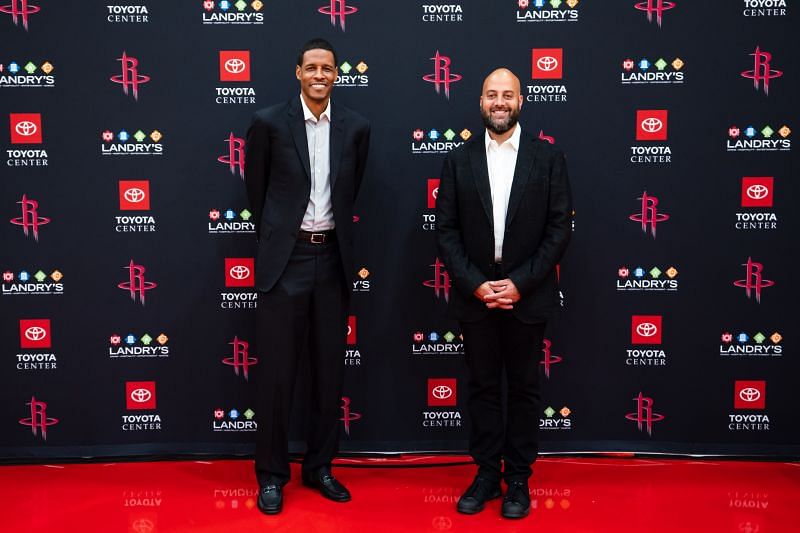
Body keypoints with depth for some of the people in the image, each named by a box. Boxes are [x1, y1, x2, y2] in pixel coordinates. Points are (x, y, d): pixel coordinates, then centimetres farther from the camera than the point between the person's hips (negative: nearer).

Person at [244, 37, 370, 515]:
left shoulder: (356, 127, 4)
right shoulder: (270, 122, -4)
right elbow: (256, 187, 8)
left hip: (333, 258, 3)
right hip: (286, 258, -3)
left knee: (330, 369, 10)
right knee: (277, 371, 3)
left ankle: (320, 466, 25)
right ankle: (272, 473, 17)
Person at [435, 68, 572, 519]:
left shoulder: (549, 157, 0)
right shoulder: (459, 160, 3)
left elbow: (560, 228, -4)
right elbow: (446, 229, 1)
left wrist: (520, 283, -12)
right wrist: (475, 284, -10)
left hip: (527, 295, -1)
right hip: (475, 295, 1)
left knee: (524, 389, 9)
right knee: (483, 388, 10)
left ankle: (519, 478, 22)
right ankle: (486, 474, 23)